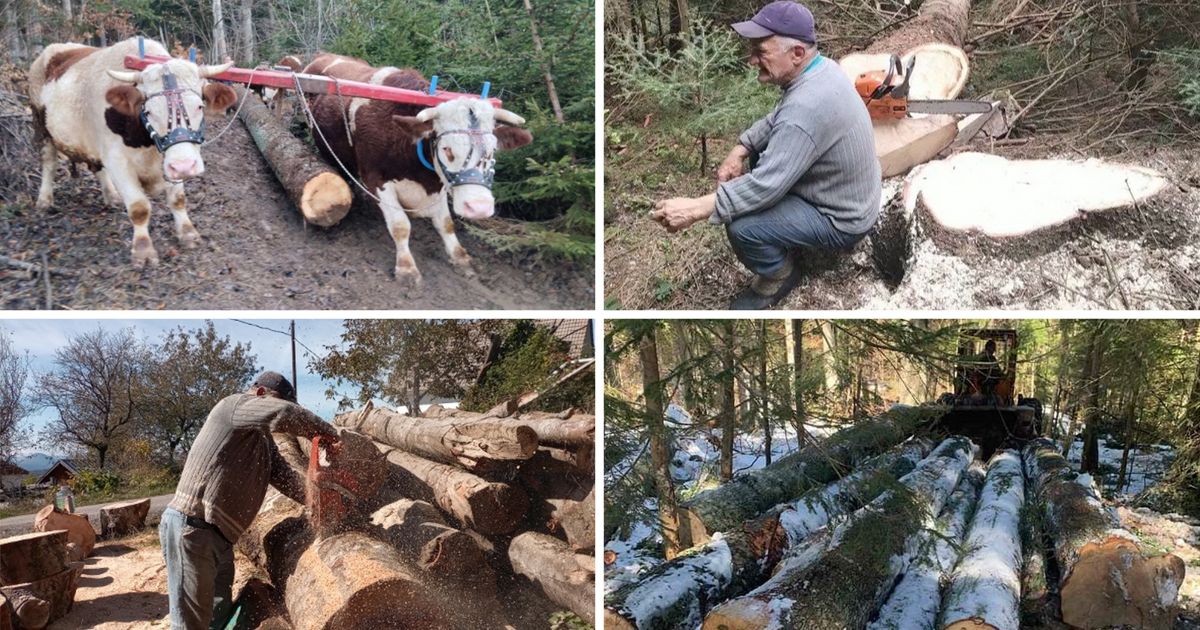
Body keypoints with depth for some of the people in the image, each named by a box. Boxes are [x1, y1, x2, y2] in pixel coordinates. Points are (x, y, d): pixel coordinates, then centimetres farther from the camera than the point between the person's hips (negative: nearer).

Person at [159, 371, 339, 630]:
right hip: (191, 528, -10)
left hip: (219, 535, 10)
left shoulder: (262, 438, 18)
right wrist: (329, 434, -14)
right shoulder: (233, 406, -11)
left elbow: (282, 475, 10)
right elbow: (285, 415, -26)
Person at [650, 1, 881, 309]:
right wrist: (739, 152, -4)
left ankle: (778, 277, 6)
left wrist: (694, 209, -32)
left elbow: (766, 186, -34)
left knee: (741, 225, -22)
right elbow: (776, 120, 11)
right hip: (851, 195, 10)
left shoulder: (806, 107, -35)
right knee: (761, 154, 20)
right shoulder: (820, 68, -4)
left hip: (841, 219, -10)